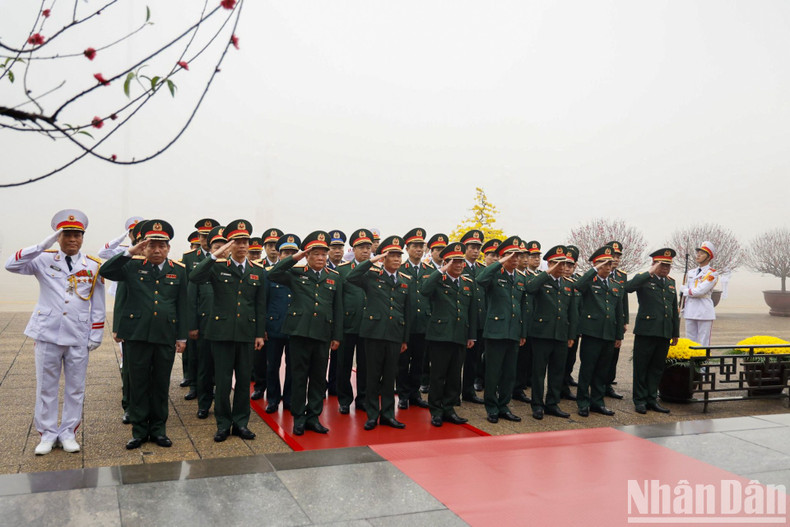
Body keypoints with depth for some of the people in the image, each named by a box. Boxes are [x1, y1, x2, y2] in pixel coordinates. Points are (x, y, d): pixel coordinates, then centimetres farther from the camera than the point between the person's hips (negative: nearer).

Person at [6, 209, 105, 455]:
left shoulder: (93, 266, 3)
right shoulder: (44, 260, 1)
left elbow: (98, 306, 5)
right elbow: (11, 265, -15)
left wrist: (96, 335, 1)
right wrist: (43, 245, -21)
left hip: (79, 337, 1)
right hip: (47, 334, -1)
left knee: (75, 388, 8)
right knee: (46, 387, 8)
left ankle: (68, 433, 21)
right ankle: (47, 434, 21)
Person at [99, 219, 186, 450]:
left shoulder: (178, 270, 6)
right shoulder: (133, 266, 3)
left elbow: (182, 305, 7)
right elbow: (105, 271, -11)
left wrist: (182, 337, 4)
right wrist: (130, 252, -18)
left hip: (166, 336, 1)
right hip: (137, 335, -1)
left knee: (161, 384, 9)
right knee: (138, 383, 7)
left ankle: (158, 428, 22)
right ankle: (139, 430, 19)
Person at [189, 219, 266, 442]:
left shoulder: (257, 270, 8)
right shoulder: (217, 266, -1)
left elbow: (261, 305, 9)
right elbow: (194, 277, -20)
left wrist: (260, 334, 6)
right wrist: (215, 254, -26)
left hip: (247, 333, 3)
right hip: (222, 331, -2)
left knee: (244, 380, 9)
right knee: (222, 381, 4)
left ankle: (240, 422, 22)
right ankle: (223, 424, 18)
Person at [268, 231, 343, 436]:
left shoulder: (334, 277, 11)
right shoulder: (296, 273, 5)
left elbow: (338, 309, 12)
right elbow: (272, 275, -10)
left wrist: (337, 336, 8)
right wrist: (294, 258, -11)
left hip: (323, 334, 3)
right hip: (300, 331, -2)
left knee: (319, 377, 8)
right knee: (299, 376, 4)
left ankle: (313, 416, 20)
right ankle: (298, 417, 15)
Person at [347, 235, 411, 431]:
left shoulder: (406, 280, 11)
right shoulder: (371, 275, 0)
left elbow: (408, 311, 13)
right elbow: (351, 278, -20)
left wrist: (406, 339, 12)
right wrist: (372, 261, -18)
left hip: (395, 334, 3)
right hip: (374, 332, -3)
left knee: (390, 375, 9)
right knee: (373, 374, 3)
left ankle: (387, 414, 20)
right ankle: (372, 414, 14)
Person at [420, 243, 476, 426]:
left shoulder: (469, 283, 13)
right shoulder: (438, 280, -1)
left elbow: (472, 311, 15)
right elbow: (424, 290, -24)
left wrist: (472, 336, 12)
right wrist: (442, 271, -20)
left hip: (460, 337, 5)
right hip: (440, 334, -5)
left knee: (454, 375, 10)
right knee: (438, 375, 2)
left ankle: (448, 408, 21)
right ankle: (436, 411, 13)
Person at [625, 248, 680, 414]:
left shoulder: (671, 282, 17)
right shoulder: (644, 279, -3)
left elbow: (675, 309, 21)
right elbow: (628, 287, -26)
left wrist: (676, 333, 19)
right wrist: (650, 273, -24)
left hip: (665, 333, 6)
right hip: (646, 331, -6)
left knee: (657, 368, 11)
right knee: (641, 367, 2)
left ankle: (652, 399, 20)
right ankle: (640, 400, 11)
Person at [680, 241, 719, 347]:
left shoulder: (712, 273, -4)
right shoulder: (691, 273, 15)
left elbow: (700, 291, -15)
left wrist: (685, 290, -1)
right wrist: (682, 308, 11)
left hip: (704, 312, -6)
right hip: (690, 312, 6)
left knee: (704, 343, -3)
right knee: (690, 342, 8)